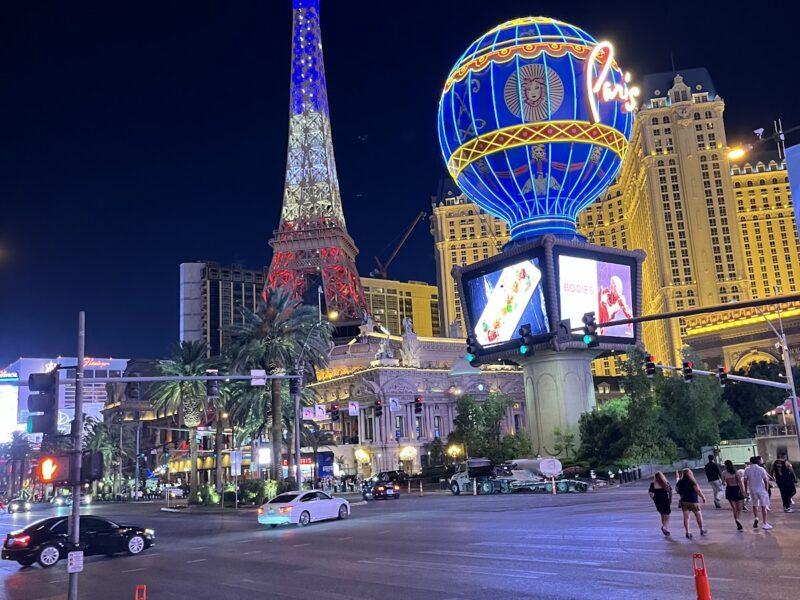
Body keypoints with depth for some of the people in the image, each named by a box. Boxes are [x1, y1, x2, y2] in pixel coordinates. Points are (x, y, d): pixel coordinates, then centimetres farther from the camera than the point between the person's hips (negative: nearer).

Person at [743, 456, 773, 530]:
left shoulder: (747, 470, -4)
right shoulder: (761, 469, -8)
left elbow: (745, 481, -1)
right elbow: (766, 481, -8)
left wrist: (746, 490, 8)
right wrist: (766, 490, 3)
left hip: (752, 490, 2)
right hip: (761, 490, -2)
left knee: (755, 505, 20)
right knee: (763, 507, 8)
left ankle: (755, 518, -2)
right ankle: (764, 524, 9)